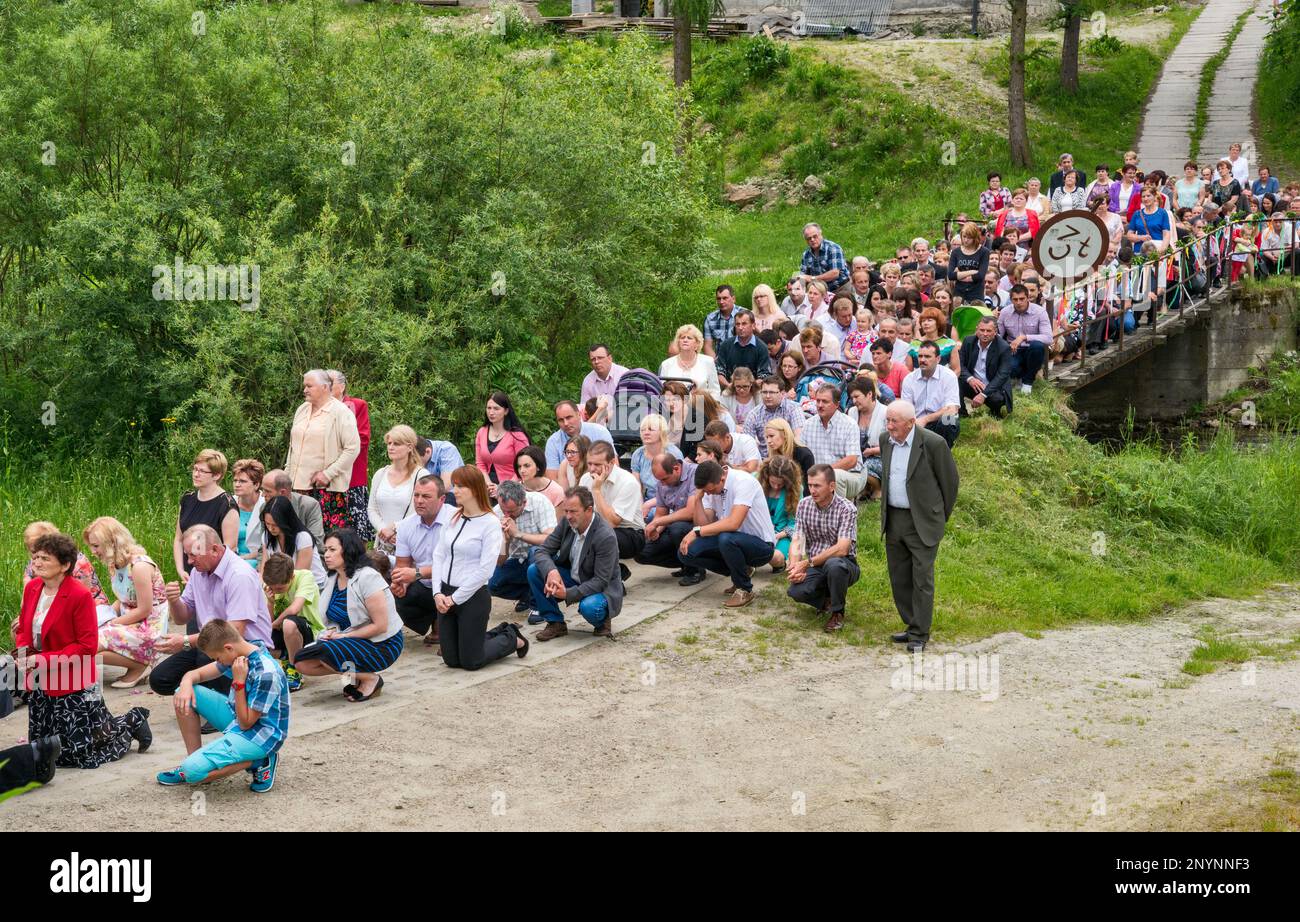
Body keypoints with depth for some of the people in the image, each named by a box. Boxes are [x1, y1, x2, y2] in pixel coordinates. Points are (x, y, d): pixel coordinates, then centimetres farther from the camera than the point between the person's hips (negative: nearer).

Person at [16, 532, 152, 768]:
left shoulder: (80, 595, -19)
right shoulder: (32, 588, 2)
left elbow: (87, 646, -18)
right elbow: (23, 630, 15)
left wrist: (43, 660, -23)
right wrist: (23, 652, -8)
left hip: (73, 686, -7)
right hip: (40, 687, 7)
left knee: (79, 754, -1)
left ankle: (131, 723, 24)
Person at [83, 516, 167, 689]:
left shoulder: (139, 565, -20)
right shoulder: (116, 565, 8)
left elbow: (144, 611, -19)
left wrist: (111, 623, -14)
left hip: (148, 628, -10)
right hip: (129, 624, 10)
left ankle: (140, 665, -5)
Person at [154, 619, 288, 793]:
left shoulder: (266, 673, -28)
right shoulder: (238, 654, -2)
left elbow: (246, 723, -22)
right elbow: (196, 674, 7)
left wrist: (239, 682, -26)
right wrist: (186, 684, -16)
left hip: (260, 735, -9)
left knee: (193, 771, -23)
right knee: (184, 696, 3)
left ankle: (259, 762, -7)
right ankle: (194, 759, 8)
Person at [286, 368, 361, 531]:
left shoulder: (340, 412, -6)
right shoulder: (302, 410, 16)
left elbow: (353, 448, -12)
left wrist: (328, 474, -15)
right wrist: (288, 473, 16)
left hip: (328, 487, -6)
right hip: (300, 484, 6)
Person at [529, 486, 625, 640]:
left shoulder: (606, 536, -28)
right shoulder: (566, 522, -9)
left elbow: (601, 581, -26)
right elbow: (542, 551, -8)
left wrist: (568, 594, -36)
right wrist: (551, 571, -30)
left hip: (601, 588, -6)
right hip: (573, 578, 6)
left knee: (589, 607, -39)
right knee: (534, 570, -14)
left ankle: (602, 620, 0)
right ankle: (555, 622, -1)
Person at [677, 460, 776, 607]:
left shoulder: (743, 482, -22)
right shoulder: (710, 487, 1)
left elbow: (733, 523, -33)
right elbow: (704, 525, -4)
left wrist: (696, 531, -29)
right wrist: (698, 497, -15)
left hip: (761, 545, -8)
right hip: (733, 541, 8)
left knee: (726, 539, -38)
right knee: (685, 551, -10)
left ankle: (745, 589, -12)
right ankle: (741, 572, 8)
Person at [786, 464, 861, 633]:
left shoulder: (847, 509, -15)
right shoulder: (804, 505, 1)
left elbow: (842, 549, -26)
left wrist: (808, 563, -32)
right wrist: (795, 564, -26)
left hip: (843, 563, -4)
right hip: (814, 566, 4)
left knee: (834, 564, -39)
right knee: (796, 590, -27)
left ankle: (837, 613, -12)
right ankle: (827, 599, 8)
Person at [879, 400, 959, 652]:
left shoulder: (933, 443, -14)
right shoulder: (886, 441, 5)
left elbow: (950, 480, -5)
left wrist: (940, 516, 4)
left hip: (922, 522, -6)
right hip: (893, 520, 6)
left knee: (922, 579, -3)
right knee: (899, 579, 10)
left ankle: (919, 634, 4)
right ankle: (913, 626, 23)